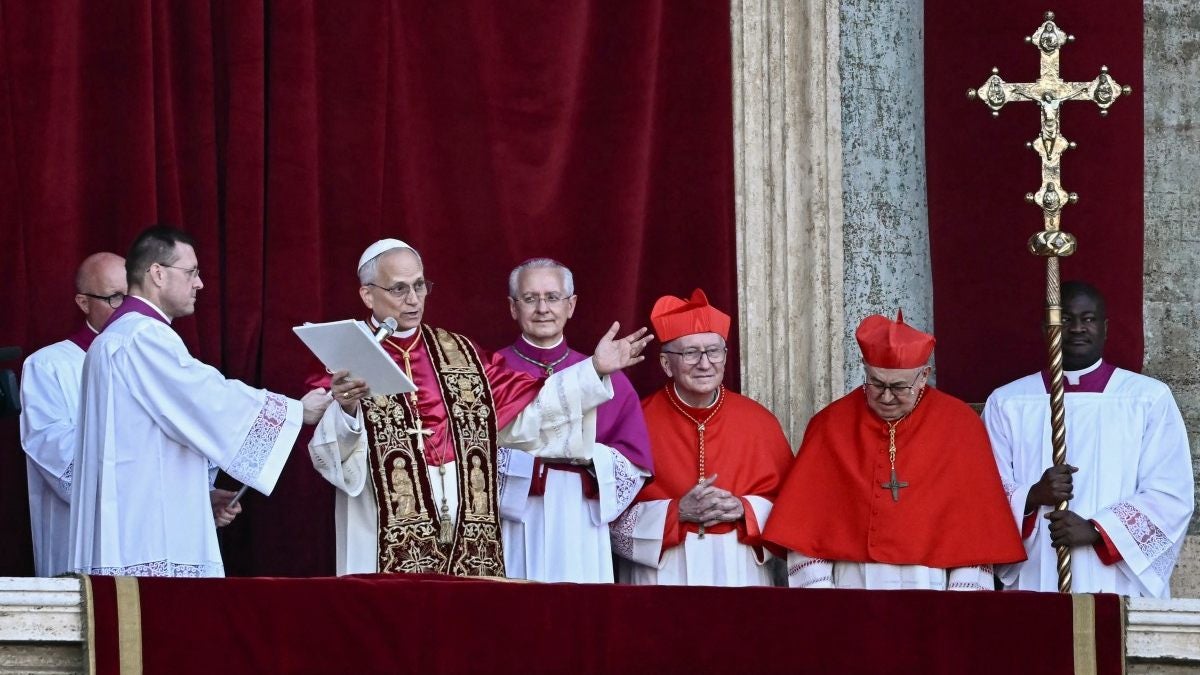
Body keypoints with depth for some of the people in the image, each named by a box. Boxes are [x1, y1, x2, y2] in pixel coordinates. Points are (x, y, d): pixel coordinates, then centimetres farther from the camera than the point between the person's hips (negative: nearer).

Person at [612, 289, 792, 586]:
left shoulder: (759, 421, 3)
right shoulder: (639, 422, -4)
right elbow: (614, 513, -4)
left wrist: (744, 509, -11)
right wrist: (677, 511, -16)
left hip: (741, 572, 2)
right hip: (663, 573, -2)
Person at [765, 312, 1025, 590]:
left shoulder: (960, 425, 0)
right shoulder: (830, 426, 1)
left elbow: (975, 520, -2)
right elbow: (805, 522, 1)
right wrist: (817, 589, -9)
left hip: (931, 588, -1)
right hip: (851, 587, 1)